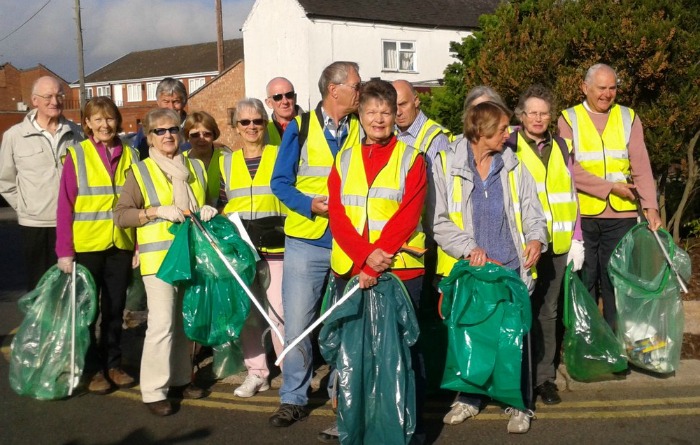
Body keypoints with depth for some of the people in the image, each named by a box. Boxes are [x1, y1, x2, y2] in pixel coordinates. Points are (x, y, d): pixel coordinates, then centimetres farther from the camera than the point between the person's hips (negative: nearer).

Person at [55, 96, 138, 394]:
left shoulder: (130, 155, 4)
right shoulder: (76, 155, -4)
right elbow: (65, 207, -6)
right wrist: (64, 251, -11)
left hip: (121, 245, 2)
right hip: (86, 245, -2)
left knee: (115, 308, 12)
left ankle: (113, 364, 25)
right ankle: (94, 369, 19)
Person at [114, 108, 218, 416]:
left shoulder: (196, 167, 12)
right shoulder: (140, 172, -1)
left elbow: (208, 203, 24)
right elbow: (120, 215, -6)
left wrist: (209, 211, 1)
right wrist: (157, 211, -17)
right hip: (159, 257, -5)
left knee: (185, 320, 12)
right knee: (162, 323, -9)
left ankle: (180, 377, 27)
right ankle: (153, 390, -1)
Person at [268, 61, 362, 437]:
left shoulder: (362, 130, 6)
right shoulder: (300, 128, 0)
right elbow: (280, 183, 0)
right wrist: (310, 205, -16)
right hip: (306, 243, -1)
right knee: (296, 324, 1)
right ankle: (293, 399, 15)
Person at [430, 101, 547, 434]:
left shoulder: (513, 166, 9)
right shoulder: (446, 165, -3)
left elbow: (531, 209, 13)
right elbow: (438, 220, -6)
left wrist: (536, 237, -7)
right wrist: (469, 248, -16)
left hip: (511, 269, 2)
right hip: (467, 269, -2)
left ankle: (519, 404, 16)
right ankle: (469, 397, 27)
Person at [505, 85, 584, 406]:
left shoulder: (561, 148, 13)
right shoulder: (509, 148, 0)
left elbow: (570, 195, 15)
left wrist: (577, 238, 11)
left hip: (555, 243, 4)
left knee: (548, 310, 9)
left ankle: (544, 376, 18)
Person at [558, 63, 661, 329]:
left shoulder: (629, 118, 10)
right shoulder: (569, 119, 3)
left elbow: (641, 167, 0)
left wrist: (651, 207, -12)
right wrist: (609, 187, -12)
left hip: (621, 216, 2)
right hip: (581, 215, -1)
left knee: (617, 282, 5)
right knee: (583, 282, 5)